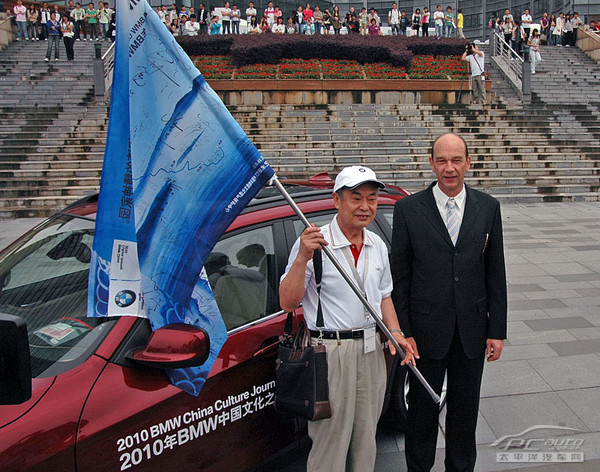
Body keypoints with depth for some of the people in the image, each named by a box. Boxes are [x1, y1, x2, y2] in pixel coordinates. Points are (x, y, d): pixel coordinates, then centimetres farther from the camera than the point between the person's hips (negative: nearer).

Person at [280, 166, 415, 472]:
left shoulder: (378, 246, 8)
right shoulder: (313, 244, -13)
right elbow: (287, 303, -16)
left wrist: (395, 332, 2)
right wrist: (302, 258, -29)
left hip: (371, 351, 6)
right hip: (330, 352, -6)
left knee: (366, 437, 20)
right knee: (330, 441, 6)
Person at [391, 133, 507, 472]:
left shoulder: (488, 208, 0)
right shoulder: (409, 209, -7)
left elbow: (495, 273, 3)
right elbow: (399, 276, -5)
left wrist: (497, 330, 2)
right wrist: (402, 331, -7)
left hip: (472, 330, 2)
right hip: (427, 331, -2)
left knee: (466, 410, 18)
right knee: (422, 409, 14)